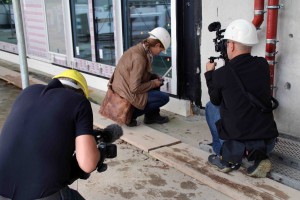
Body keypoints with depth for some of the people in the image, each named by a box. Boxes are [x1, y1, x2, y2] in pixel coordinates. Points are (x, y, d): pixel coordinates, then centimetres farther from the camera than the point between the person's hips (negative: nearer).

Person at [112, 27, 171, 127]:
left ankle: (152, 115, 20)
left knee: (155, 79, 16)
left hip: (123, 87, 10)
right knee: (164, 98, -7)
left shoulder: (139, 48, 1)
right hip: (129, 95, -10)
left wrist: (155, 77, 7)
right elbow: (135, 88, -26)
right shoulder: (139, 58, -27)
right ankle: (130, 115, 0)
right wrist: (153, 83, -12)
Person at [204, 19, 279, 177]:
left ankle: (225, 158, 17)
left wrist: (209, 74, 21)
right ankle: (259, 157, 11)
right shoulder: (263, 66, -1)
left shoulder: (220, 74, -12)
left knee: (211, 107, 19)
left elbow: (215, 101, 9)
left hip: (236, 143, -3)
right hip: (268, 143, 4)